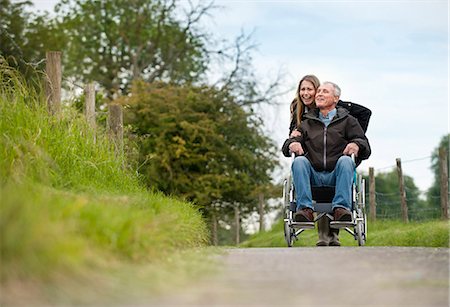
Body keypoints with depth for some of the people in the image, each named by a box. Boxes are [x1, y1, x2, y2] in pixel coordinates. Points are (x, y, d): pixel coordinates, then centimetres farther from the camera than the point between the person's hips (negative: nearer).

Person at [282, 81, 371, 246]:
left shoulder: (347, 121, 19)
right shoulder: (307, 122, 25)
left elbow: (366, 148, 9)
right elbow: (286, 147, 17)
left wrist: (357, 144, -16)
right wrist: (292, 144, -9)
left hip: (336, 176, -2)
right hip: (312, 176, 2)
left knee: (345, 160, -31)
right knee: (299, 161, -27)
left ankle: (341, 207, -43)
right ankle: (305, 209, -39)